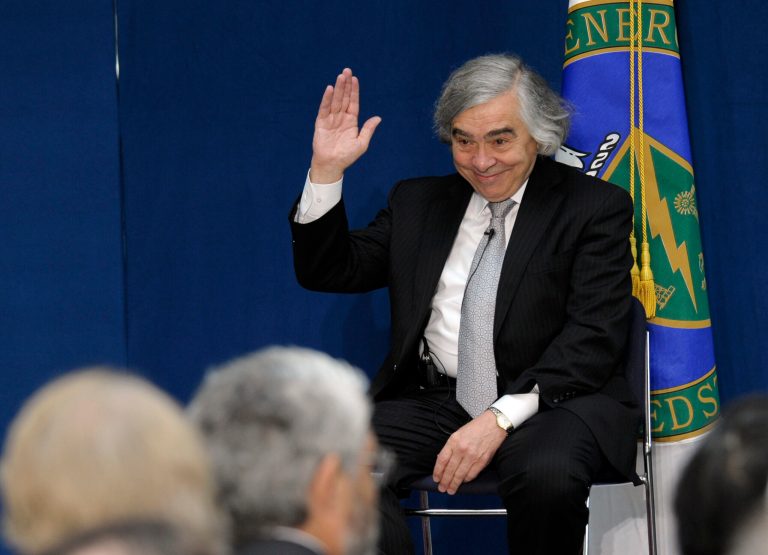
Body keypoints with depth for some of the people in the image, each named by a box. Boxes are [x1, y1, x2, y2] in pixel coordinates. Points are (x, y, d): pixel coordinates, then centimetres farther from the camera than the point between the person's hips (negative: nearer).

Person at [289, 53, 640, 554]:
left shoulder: (596, 207, 3)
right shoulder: (418, 202, 18)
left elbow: (593, 338, -7)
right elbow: (327, 272, 16)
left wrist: (501, 418, -20)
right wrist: (327, 171, 2)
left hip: (551, 399, -3)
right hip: (432, 399, 3)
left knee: (548, 475, -37)